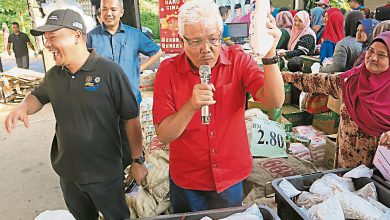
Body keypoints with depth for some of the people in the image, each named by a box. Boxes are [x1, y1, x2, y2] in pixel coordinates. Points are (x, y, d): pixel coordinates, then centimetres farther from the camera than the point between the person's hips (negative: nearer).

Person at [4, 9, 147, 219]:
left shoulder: (110, 71, -19)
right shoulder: (53, 75, 0)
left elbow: (131, 118, -15)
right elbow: (38, 95, 20)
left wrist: (138, 161, -10)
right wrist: (23, 107, -4)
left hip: (105, 175, -5)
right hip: (67, 174, 6)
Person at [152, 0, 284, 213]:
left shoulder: (237, 60, -11)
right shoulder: (168, 70, -14)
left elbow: (274, 101, -22)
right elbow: (163, 135, -16)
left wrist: (270, 55, -35)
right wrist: (192, 105, -32)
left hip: (231, 179, 1)